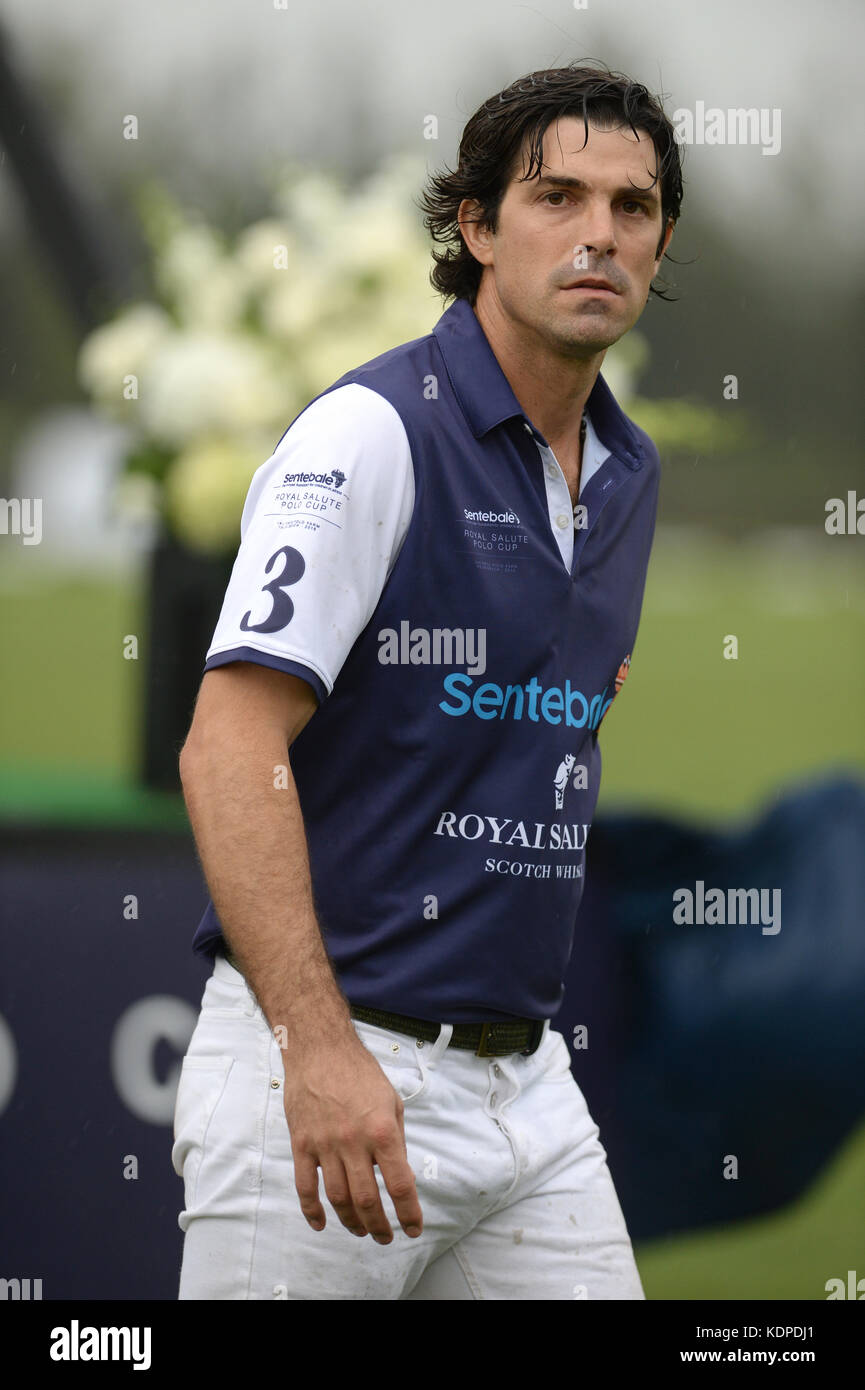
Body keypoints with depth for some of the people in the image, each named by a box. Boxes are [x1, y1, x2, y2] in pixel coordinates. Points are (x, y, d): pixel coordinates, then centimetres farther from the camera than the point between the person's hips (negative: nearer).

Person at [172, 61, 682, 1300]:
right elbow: (230, 749, -19)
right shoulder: (375, 434, -11)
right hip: (325, 1065, -7)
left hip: (525, 1084, 7)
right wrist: (317, 1047, -27)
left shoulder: (628, 475, 13)